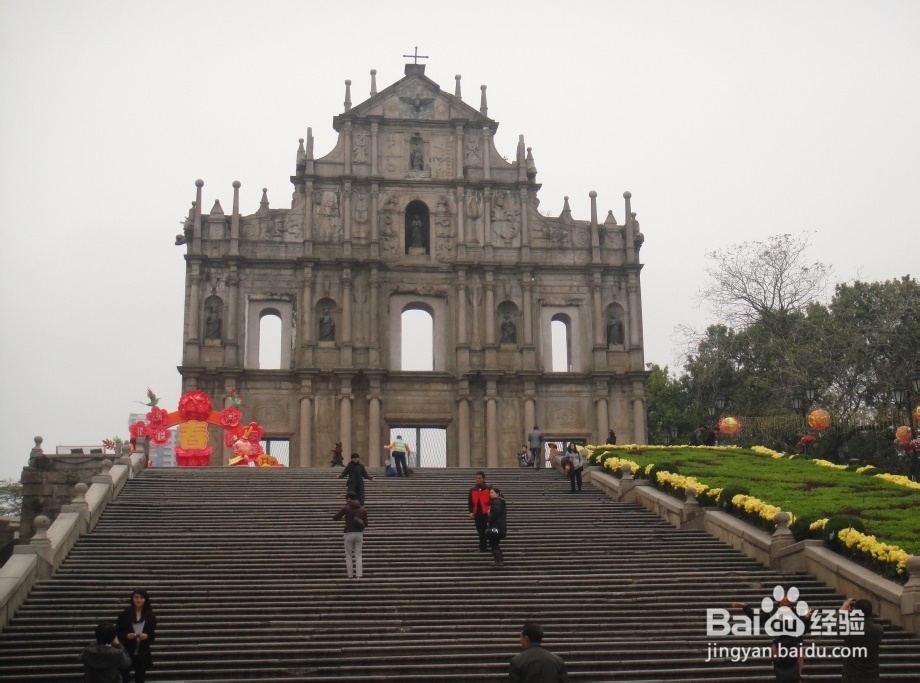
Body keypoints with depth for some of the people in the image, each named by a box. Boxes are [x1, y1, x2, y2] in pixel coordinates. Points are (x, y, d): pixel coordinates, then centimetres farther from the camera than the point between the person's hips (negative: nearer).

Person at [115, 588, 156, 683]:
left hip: (143, 654, 1)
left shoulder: (150, 615, 0)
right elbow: (117, 631, 1)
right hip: (127, 652, -1)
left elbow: (153, 635, 4)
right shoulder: (125, 614, -3)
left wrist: (147, 636, -16)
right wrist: (126, 635, -17)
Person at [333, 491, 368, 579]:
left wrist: (342, 517, 17)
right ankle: (359, 575, -6)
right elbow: (365, 524, 6)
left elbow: (334, 518, -2)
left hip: (349, 533, -3)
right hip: (359, 533, 3)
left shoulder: (346, 508, -6)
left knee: (349, 556, 8)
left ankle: (350, 575, 6)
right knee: (358, 555, 6)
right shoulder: (363, 509, 5)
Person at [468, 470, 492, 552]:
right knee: (481, 532, 7)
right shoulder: (472, 490, 9)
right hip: (477, 514, 4)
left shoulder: (489, 488, -2)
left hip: (486, 514, -4)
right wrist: (471, 512, 2)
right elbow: (470, 502, 12)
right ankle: (483, 548, 13)